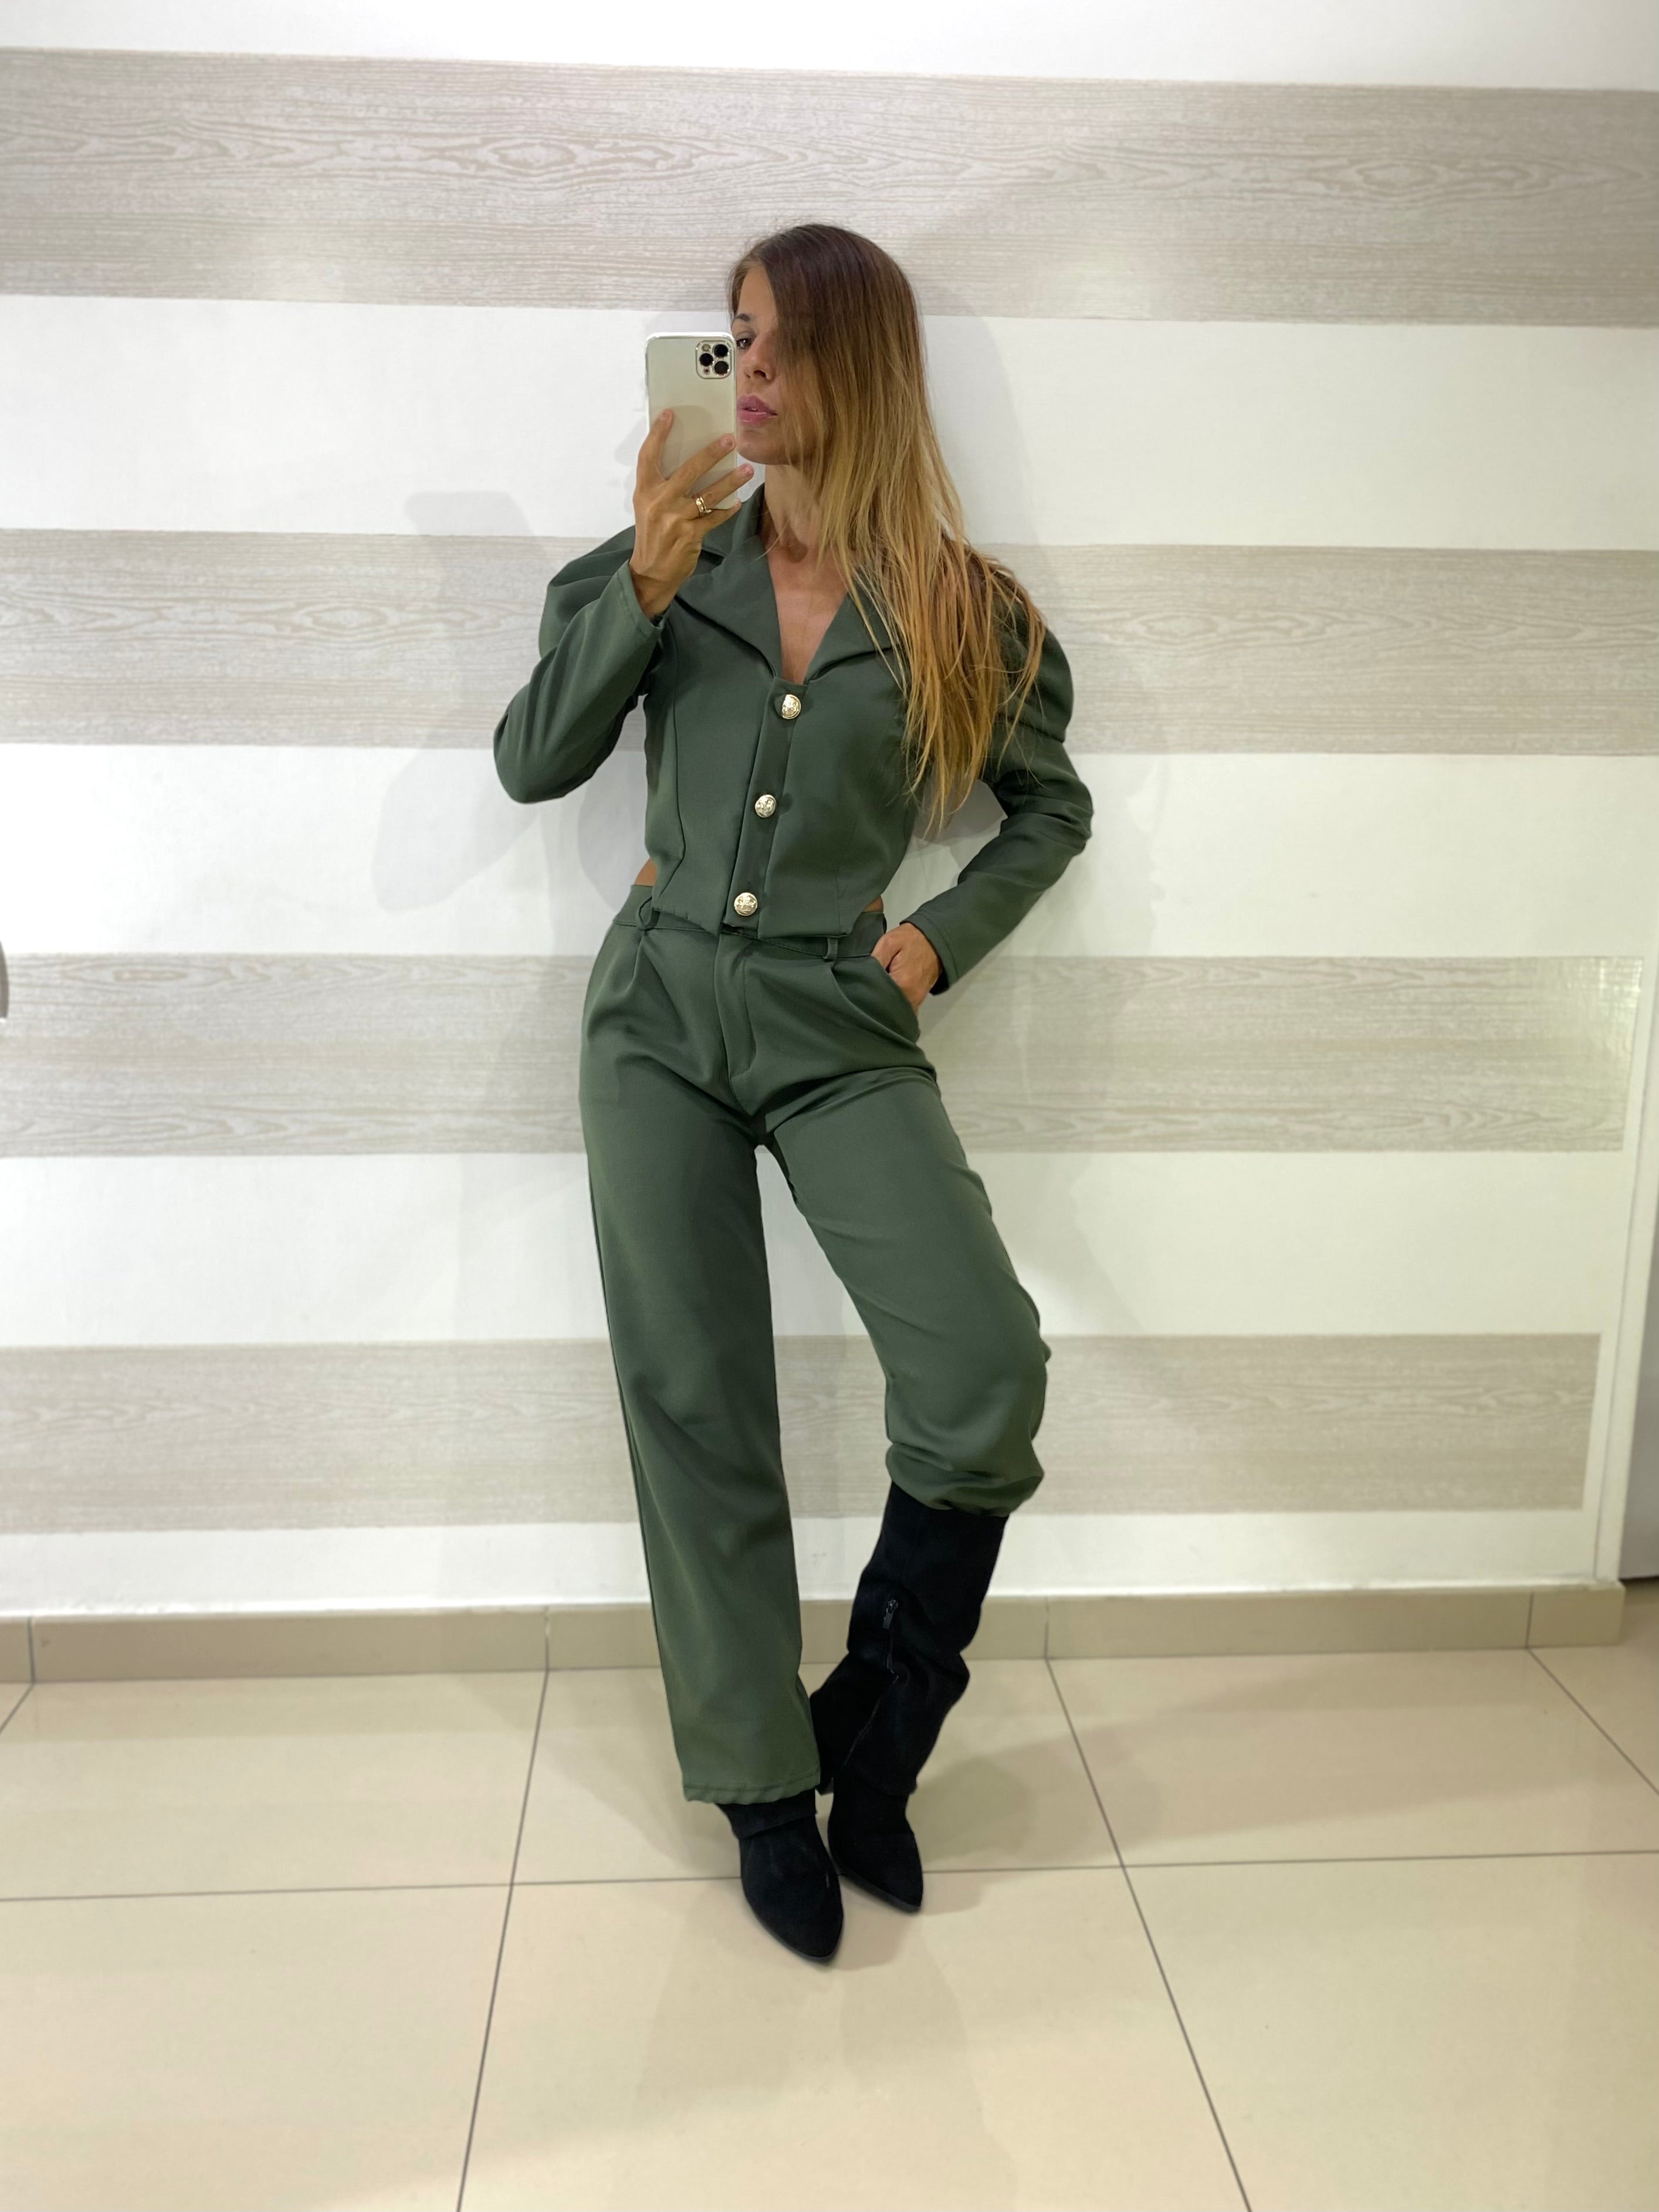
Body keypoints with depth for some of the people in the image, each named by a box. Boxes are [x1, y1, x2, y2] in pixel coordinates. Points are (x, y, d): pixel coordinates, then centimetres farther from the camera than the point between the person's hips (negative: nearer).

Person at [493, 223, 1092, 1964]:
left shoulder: (964, 609, 4)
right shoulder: (667, 559, 7)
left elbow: (1052, 807, 15)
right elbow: (531, 764, 2)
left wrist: (945, 936, 1)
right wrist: (640, 587, -9)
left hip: (843, 1027, -1)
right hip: (660, 1012, 2)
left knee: (987, 1377, -18)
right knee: (693, 1409, 2)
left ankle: (874, 1732, 8)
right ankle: (764, 1783, 20)